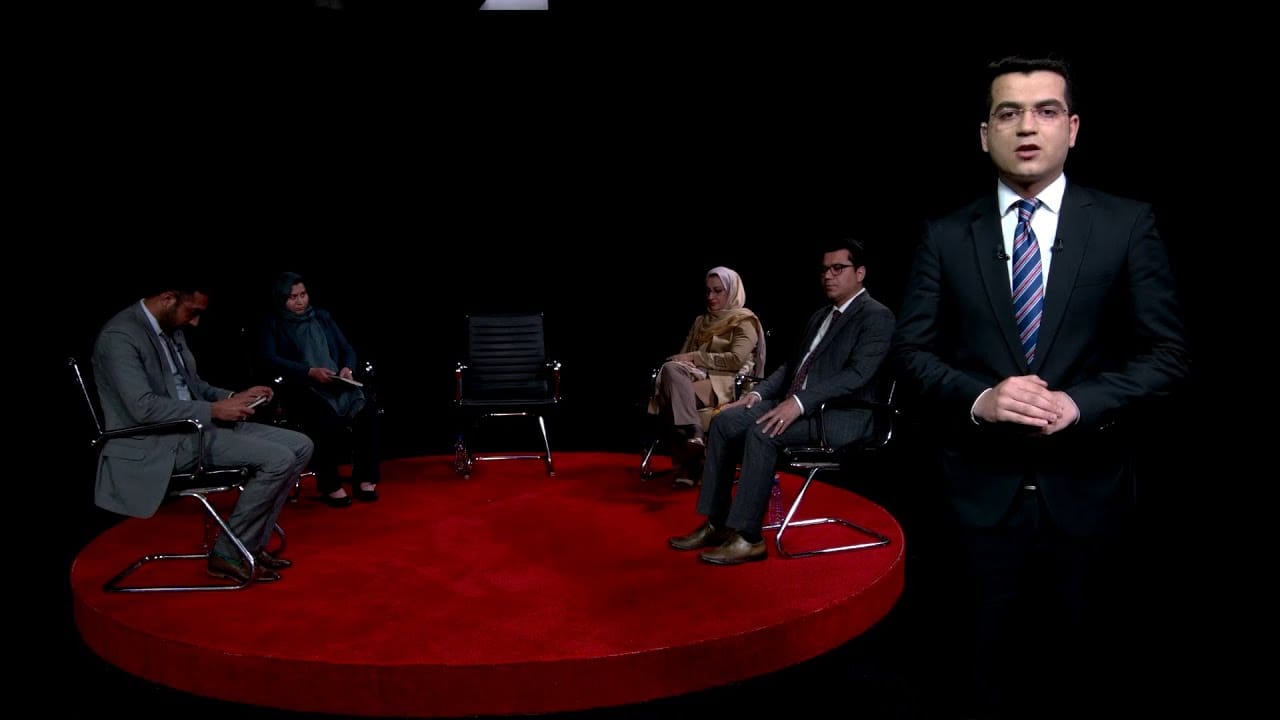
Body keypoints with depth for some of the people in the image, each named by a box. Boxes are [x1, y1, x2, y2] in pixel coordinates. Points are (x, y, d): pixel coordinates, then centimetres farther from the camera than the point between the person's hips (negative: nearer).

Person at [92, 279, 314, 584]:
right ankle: (229, 554, -6)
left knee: (300, 446, -1)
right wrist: (214, 410, -20)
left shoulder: (172, 329, 12)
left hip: (195, 425, 9)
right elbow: (143, 407, -25)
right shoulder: (119, 336, -16)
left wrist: (233, 398, 3)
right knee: (278, 459, -22)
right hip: (159, 443, -9)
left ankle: (249, 544, 5)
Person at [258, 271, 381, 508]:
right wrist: (310, 372, -20)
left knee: (366, 407, -27)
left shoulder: (322, 316, 20)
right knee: (329, 419, -36)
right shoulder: (272, 323, 7)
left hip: (336, 383, 4)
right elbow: (270, 359, -8)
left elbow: (347, 348, 17)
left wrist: (347, 368, -7)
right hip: (299, 388, -4)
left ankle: (364, 479, -18)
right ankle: (329, 485, -19)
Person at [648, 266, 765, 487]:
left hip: (728, 385, -5)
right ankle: (692, 434, -43)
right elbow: (684, 355, 21)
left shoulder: (745, 321, 5)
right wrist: (682, 361, -5)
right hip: (700, 379, 5)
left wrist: (695, 358, -10)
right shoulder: (701, 321, 26)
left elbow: (736, 360, -10)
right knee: (671, 368, -31)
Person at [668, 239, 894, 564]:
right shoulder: (820, 315, 20)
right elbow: (792, 364, 22)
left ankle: (748, 537, -24)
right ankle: (717, 523, -5)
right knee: (725, 421, -9)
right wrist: (758, 393, 3)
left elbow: (857, 373, -21)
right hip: (795, 405, 9)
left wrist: (800, 402, -29)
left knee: (761, 432, -31)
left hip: (841, 415, -8)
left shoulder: (877, 316, -7)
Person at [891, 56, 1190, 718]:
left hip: (1084, 484, 0)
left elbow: (1167, 352, -5)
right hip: (983, 484, 0)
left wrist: (1079, 403, -20)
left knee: (1078, 640, 19)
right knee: (994, 644, 16)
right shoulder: (947, 236, -1)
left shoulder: (1126, 224, -4)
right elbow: (913, 348, -1)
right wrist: (978, 398, -19)